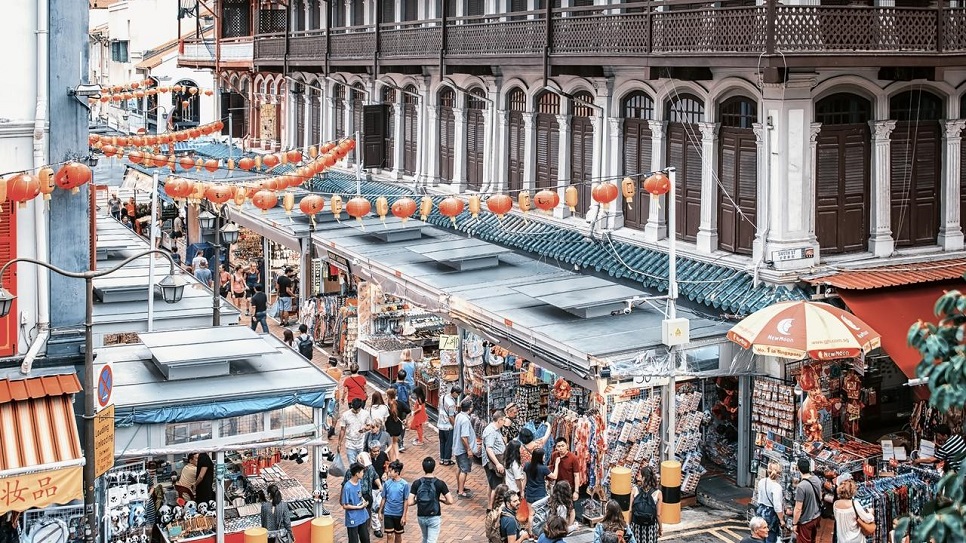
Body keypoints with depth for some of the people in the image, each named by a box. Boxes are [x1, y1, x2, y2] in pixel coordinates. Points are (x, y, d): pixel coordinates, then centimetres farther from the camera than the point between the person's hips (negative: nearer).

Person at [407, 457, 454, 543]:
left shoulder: (416, 483, -8)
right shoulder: (439, 484, -12)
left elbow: (410, 502, -12)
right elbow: (450, 501, -14)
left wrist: (418, 500, 8)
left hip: (421, 517, 3)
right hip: (434, 517, -3)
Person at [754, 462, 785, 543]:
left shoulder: (761, 481, -3)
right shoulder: (776, 487, -23)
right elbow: (777, 506, -24)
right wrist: (782, 520, -14)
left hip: (760, 511, 7)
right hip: (771, 514, -7)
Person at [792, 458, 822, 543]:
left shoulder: (801, 486, -30)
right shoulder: (817, 479, -7)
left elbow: (798, 508, -25)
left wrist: (795, 524, -14)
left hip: (806, 521, -7)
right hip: (817, 516, 7)